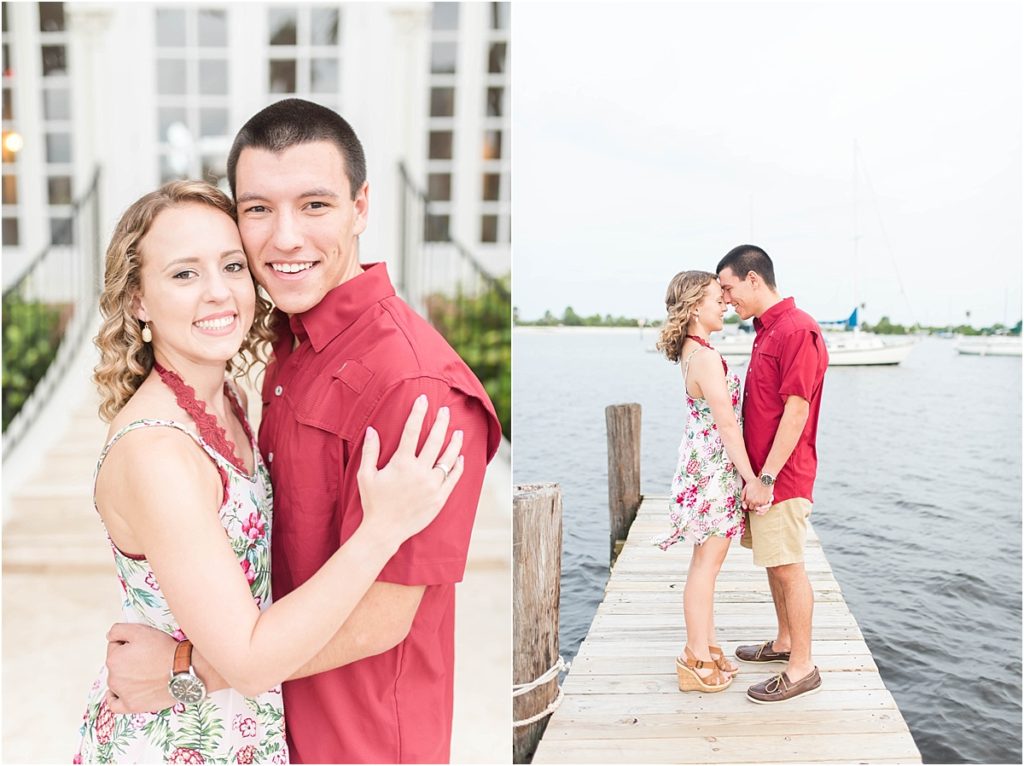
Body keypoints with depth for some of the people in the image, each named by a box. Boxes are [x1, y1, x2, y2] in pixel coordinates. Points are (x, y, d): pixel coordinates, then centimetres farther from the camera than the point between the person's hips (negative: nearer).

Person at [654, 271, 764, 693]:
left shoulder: (692, 350, 9)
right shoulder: (707, 357, -21)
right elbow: (727, 426, -20)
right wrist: (753, 479, -15)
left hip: (704, 465, 10)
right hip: (714, 468, -10)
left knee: (707, 560, 16)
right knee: (707, 562, -1)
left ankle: (706, 647, 29)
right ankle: (697, 662, 10)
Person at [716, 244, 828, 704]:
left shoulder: (796, 329, -18)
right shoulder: (767, 330, 13)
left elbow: (796, 411, -22)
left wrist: (766, 477, -21)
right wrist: (757, 474, 17)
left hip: (783, 474, -9)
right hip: (763, 470, 9)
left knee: (788, 567, -1)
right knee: (774, 562, 18)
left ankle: (801, 668, 10)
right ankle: (784, 642, 34)